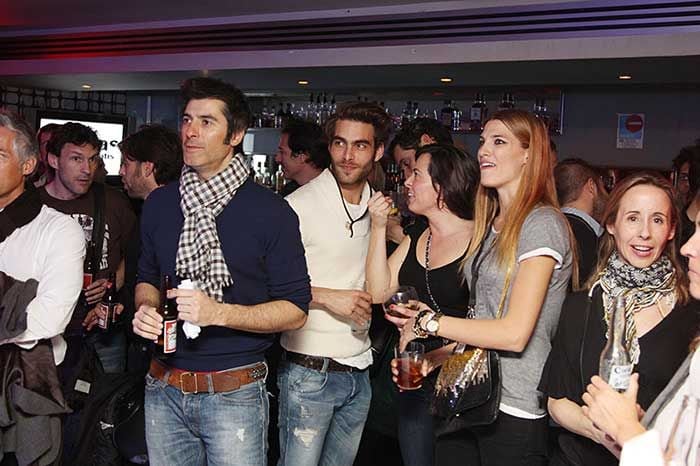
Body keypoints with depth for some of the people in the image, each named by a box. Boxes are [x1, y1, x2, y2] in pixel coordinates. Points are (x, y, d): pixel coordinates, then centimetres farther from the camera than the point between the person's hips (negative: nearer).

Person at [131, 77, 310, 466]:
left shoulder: (270, 211, -10)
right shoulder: (159, 203, 5)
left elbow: (295, 311, -10)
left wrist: (219, 313, -23)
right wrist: (146, 309, -4)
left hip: (234, 393, -4)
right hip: (164, 389, 4)